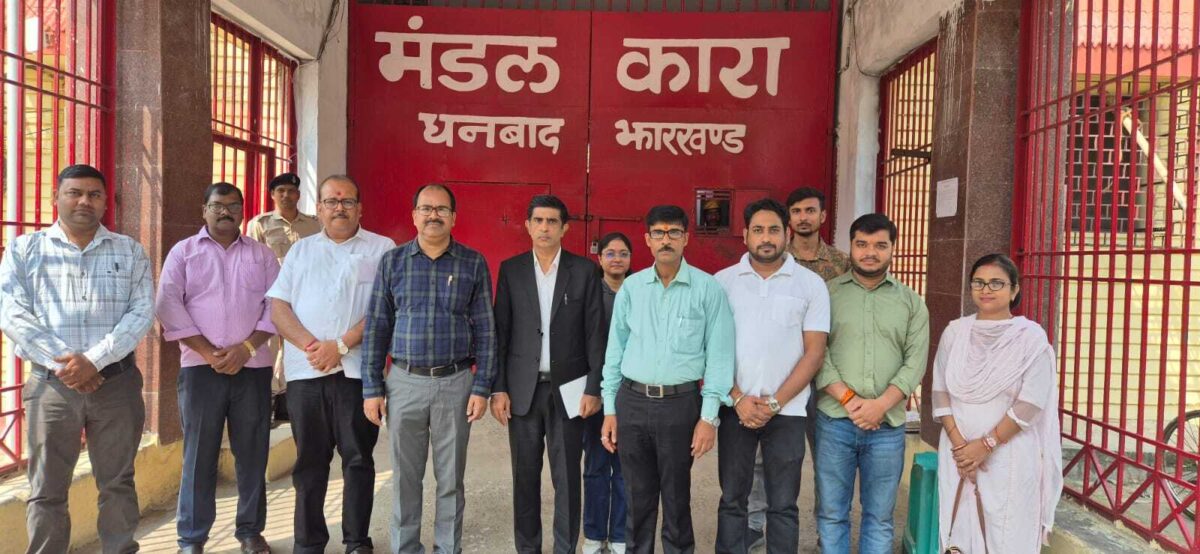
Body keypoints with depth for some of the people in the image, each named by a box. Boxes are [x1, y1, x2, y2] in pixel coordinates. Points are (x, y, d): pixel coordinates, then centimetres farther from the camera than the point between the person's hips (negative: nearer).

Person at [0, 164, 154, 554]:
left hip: (117, 382, 0)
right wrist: (62, 361, -14)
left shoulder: (130, 251, 7)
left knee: (117, 484, 9)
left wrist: (94, 359, -15)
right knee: (47, 490, 6)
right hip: (50, 383, 0)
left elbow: (142, 312, -3)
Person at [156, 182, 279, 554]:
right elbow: (169, 306, -3)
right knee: (198, 453, 2)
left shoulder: (262, 254, 11)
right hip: (201, 366, -1)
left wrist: (247, 347, -10)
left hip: (253, 367, 1)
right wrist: (210, 353, -11)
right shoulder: (183, 252, 7)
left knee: (253, 451, 6)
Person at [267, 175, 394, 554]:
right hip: (305, 370, 3)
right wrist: (311, 345, -9)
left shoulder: (382, 249, 4)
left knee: (358, 458, 3)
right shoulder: (300, 251, 15)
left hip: (358, 370, -3)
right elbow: (278, 307, 7)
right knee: (310, 461, 9)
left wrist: (341, 345, -13)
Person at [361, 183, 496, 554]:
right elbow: (376, 327, 3)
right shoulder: (392, 261, 3)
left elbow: (485, 330, 0)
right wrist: (371, 388, -1)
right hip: (404, 381, 1)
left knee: (451, 477, 9)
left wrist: (481, 388, -5)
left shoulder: (473, 263, 1)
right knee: (405, 476, 10)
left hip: (455, 382, -1)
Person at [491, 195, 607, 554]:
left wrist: (593, 388, -5)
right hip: (523, 388, 1)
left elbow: (595, 333, -1)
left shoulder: (585, 271, -1)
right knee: (525, 476, 10)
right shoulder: (510, 270, 3)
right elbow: (500, 332, 2)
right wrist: (498, 389, -3)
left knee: (567, 477, 6)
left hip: (568, 389, -1)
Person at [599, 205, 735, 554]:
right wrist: (610, 410, 7)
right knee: (638, 499, 13)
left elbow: (718, 354, -4)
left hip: (680, 403, -2)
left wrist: (709, 416, -9)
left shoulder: (708, 288, -3)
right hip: (631, 401, 3)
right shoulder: (631, 287, 6)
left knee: (677, 500, 8)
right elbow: (615, 350, 9)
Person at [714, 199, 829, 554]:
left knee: (783, 505, 7)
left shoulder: (810, 284, 1)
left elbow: (814, 353, -2)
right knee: (732, 499, 9)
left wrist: (774, 403, -9)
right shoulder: (723, 281, 4)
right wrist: (738, 399, -8)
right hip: (735, 407, 1)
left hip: (787, 410, -1)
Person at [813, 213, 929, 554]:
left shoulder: (911, 302, 8)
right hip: (834, 422, -1)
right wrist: (848, 399, -14)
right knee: (832, 513, 8)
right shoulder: (827, 293, 3)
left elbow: (915, 362, 0)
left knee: (879, 517, 11)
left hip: (888, 426, 1)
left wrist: (880, 405, -13)